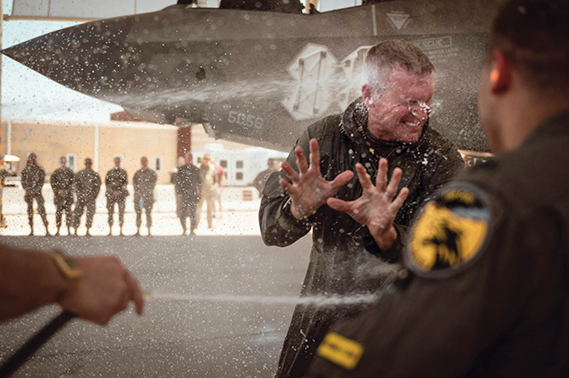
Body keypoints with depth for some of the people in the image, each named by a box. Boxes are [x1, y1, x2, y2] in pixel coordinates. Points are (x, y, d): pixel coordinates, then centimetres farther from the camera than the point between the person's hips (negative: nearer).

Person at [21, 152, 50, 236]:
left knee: (41, 209, -12)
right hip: (29, 192, 3)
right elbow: (23, 182, 5)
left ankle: (47, 230, -16)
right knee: (30, 211, 4)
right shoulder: (25, 170, 7)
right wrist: (29, 190, -9)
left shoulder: (40, 169, 1)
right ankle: (31, 230, 9)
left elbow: (41, 181, -3)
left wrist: (35, 191, -12)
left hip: (37, 191, -3)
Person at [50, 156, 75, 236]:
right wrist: (58, 191, -11)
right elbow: (53, 183, 2)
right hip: (58, 194, 1)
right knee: (58, 211, 1)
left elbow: (72, 182, 1)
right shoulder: (56, 172, 7)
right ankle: (58, 230, 5)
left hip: (68, 194, -1)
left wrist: (67, 190, -12)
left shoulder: (70, 172, 6)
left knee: (68, 211, -4)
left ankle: (69, 230, -2)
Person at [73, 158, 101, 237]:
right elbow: (75, 185, 2)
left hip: (91, 197, 0)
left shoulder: (95, 175, 7)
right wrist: (81, 194, -10)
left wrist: (92, 195, -9)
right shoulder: (79, 174, 7)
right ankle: (75, 231, 4)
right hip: (81, 197, 0)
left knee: (90, 214, -3)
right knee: (77, 213, -1)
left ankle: (87, 231, 2)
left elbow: (98, 187, 4)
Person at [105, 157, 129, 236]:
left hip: (121, 194, 0)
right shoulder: (109, 172, 10)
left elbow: (125, 182, 4)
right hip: (111, 194, 0)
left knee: (121, 212, -3)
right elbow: (107, 183, 6)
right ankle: (110, 230, 2)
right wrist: (113, 191, -6)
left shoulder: (123, 172, 9)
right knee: (110, 212, -2)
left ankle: (121, 231, 0)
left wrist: (120, 191, -9)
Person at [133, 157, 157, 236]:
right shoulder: (137, 173, 13)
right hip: (138, 196, 3)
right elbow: (134, 182, 7)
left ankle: (149, 231, 0)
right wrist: (138, 191, -8)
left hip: (148, 196, -3)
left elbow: (153, 183, -2)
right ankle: (138, 231, 6)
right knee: (138, 213, 2)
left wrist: (147, 192, -12)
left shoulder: (151, 173, 5)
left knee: (148, 213, -3)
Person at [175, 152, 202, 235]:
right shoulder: (181, 169, 6)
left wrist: (199, 193, 5)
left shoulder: (196, 170, 9)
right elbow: (177, 182, 4)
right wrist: (178, 193, -5)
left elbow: (199, 182, 12)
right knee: (182, 213, -2)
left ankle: (192, 230, 4)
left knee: (193, 212, -2)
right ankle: (184, 229, 12)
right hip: (183, 193, 0)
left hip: (193, 194, 1)